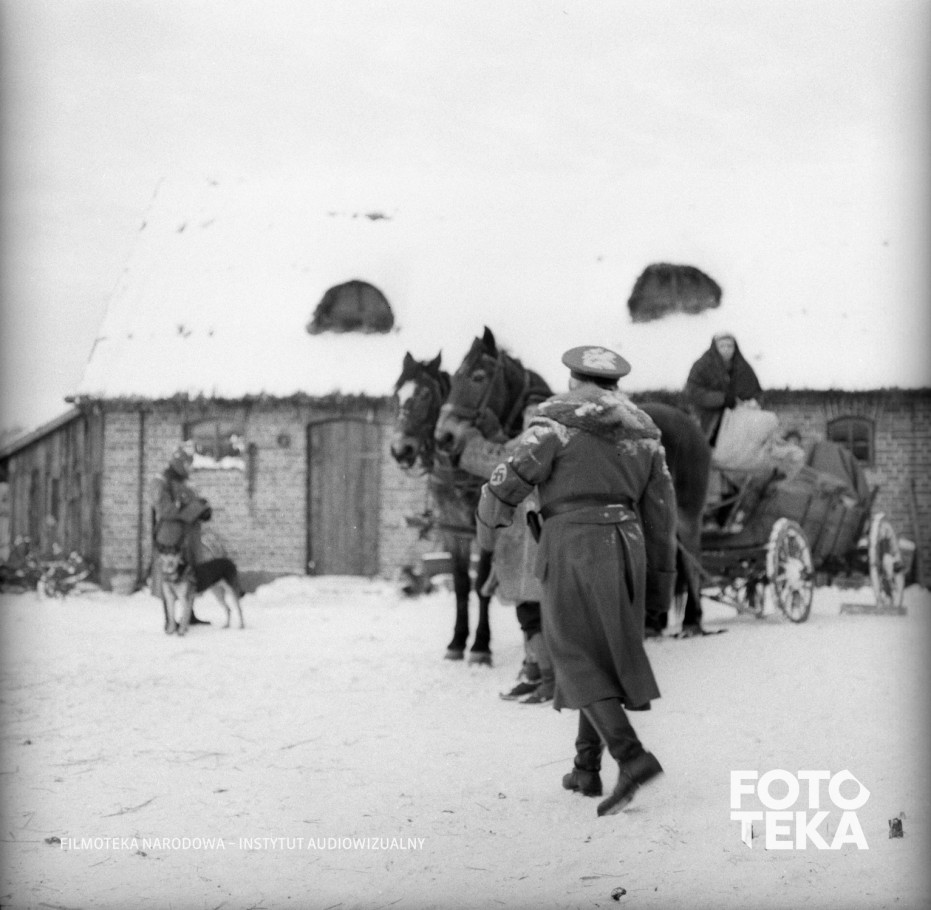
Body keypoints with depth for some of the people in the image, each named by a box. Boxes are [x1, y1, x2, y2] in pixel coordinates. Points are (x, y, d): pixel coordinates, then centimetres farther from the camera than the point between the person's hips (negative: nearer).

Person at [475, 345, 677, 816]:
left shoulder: (555, 423, -4)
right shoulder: (644, 433, 11)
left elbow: (509, 481, -9)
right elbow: (660, 511, 12)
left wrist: (487, 523, 11)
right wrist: (661, 578, 17)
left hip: (573, 549, -5)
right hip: (624, 548, 5)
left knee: (579, 664, -1)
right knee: (609, 654, 17)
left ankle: (632, 758, -16)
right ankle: (586, 769, 19)